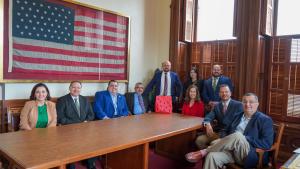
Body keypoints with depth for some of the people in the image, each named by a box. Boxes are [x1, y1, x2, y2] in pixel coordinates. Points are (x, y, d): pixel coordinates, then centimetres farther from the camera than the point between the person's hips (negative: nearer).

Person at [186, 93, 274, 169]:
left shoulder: (265, 120, -1)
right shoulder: (239, 116, 17)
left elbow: (267, 144, -11)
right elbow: (228, 132, 22)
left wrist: (245, 139, -17)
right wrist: (224, 141, -1)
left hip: (251, 156, -5)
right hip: (232, 151, 5)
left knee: (238, 135, -34)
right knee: (212, 156, -26)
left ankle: (204, 152, -22)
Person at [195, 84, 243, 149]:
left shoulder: (238, 105, 5)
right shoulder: (217, 106, 18)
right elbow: (209, 117, 3)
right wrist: (207, 124, -21)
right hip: (217, 133, 4)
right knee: (199, 140, -15)